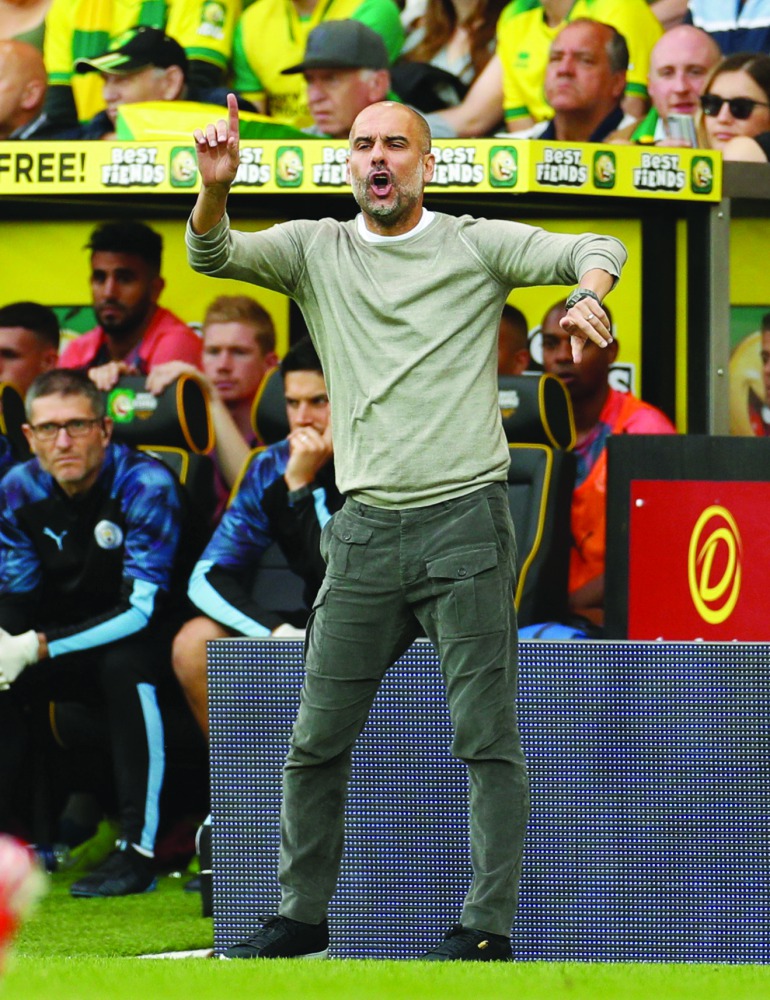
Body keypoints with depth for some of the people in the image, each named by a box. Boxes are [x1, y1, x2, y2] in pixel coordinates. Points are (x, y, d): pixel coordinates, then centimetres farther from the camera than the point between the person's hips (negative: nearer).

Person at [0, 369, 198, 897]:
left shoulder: (146, 485, -22)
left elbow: (143, 608, -27)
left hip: (147, 641, -6)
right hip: (74, 646, 6)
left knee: (126, 664, -36)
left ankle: (139, 850, -36)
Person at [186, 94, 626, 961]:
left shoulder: (476, 246, 4)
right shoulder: (314, 250, 10)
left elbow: (597, 250, -2)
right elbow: (212, 256, -2)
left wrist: (588, 293, -26)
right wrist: (215, 188, -23)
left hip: (465, 521, -3)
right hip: (364, 530, 3)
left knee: (486, 737, -3)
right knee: (316, 739, 7)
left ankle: (488, 925, 1)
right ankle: (302, 916, 18)